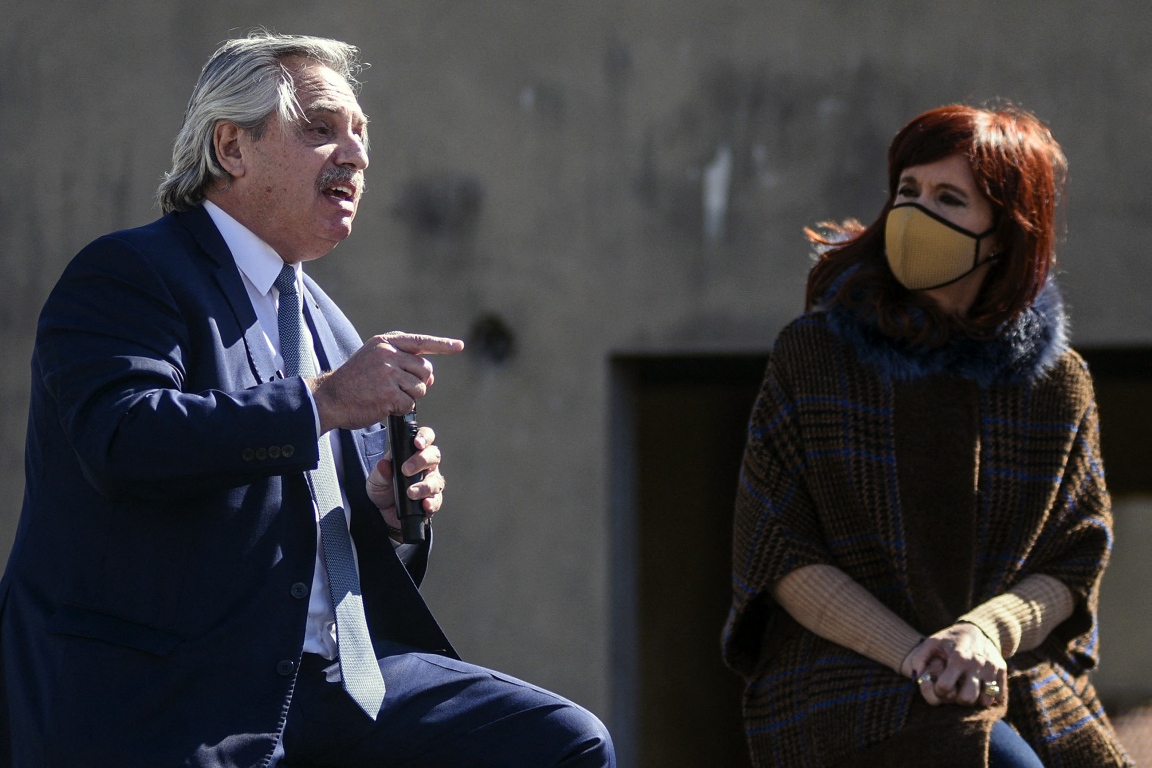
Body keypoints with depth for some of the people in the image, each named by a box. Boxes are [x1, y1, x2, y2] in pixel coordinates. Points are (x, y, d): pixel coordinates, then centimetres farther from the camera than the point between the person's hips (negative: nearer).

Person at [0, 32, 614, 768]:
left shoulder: (331, 327, 23)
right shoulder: (125, 274, -1)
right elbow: (124, 440, -22)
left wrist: (393, 513, 5)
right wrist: (320, 401, -19)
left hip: (347, 676, 7)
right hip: (162, 698, -7)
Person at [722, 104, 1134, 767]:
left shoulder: (1059, 382, 9)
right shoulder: (811, 355, 4)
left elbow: (1074, 563, 7)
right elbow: (777, 554, -1)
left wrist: (989, 629, -16)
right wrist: (915, 656, -14)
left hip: (1023, 682, 3)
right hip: (841, 683, -3)